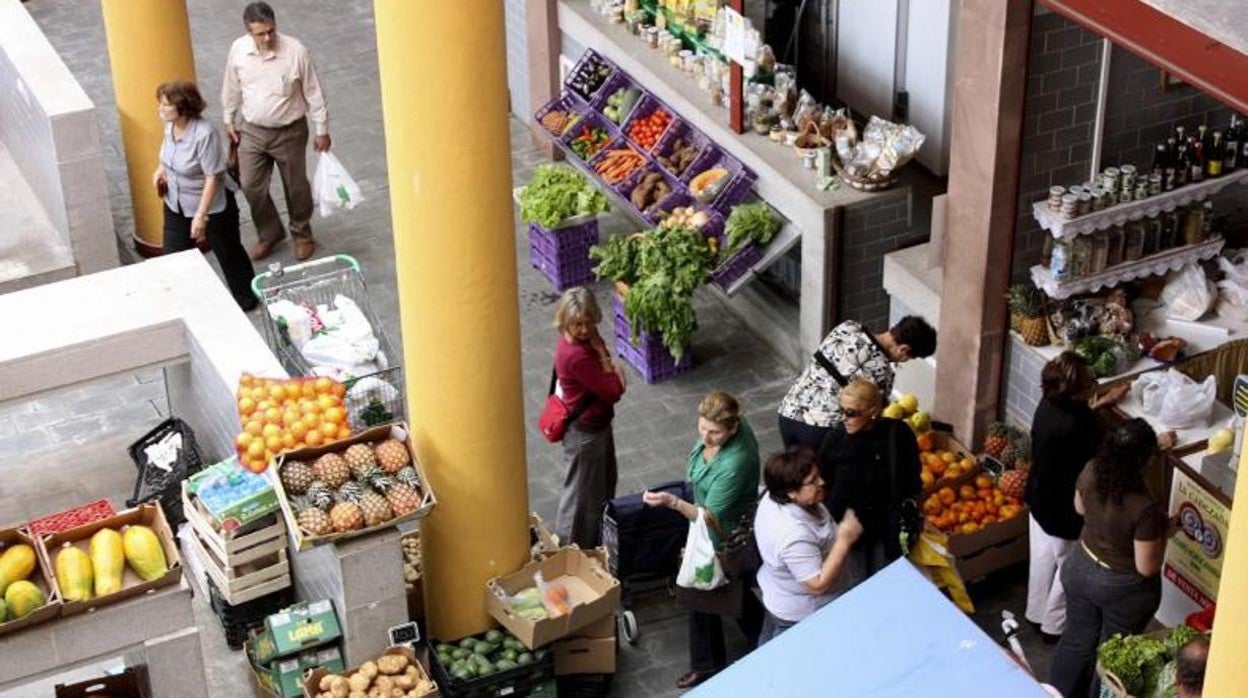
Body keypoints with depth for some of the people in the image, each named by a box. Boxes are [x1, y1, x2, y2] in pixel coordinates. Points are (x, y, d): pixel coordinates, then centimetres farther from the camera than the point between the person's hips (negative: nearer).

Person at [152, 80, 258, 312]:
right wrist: (160, 167, 1)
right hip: (176, 206, 6)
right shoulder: (170, 126, -10)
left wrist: (201, 216, -28)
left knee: (228, 253, 16)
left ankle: (246, 297, 39)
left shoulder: (205, 134, -33)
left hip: (212, 207, -6)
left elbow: (213, 177, -29)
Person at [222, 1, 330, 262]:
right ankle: (269, 233, 31)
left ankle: (302, 235, 37)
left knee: (296, 187, 13)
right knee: (251, 186, 6)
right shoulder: (238, 50, -12)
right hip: (252, 131, 2)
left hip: (290, 132, -2)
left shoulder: (295, 51, -21)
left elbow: (313, 93, -11)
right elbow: (232, 88, 6)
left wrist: (322, 130, -6)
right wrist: (229, 120, 13)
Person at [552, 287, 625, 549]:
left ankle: (600, 532, 50)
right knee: (583, 491, 10)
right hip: (584, 431, -9)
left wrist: (612, 369, -13)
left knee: (605, 479, 28)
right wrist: (601, 353, -22)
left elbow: (605, 373, 9)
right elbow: (613, 392, -28)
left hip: (598, 422, 9)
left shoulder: (585, 338, -7)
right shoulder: (576, 355, -35)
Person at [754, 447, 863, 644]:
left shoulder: (774, 498, -14)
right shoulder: (794, 536, -41)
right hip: (801, 616, -8)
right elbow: (818, 585, -34)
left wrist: (837, 531, -3)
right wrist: (845, 540, -34)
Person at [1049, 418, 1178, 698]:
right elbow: (1147, 568, -26)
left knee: (1077, 639, 27)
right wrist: (1163, 532, -9)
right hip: (1123, 588, -5)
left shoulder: (1091, 472, -20)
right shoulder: (1145, 509, -36)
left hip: (1080, 569, 5)